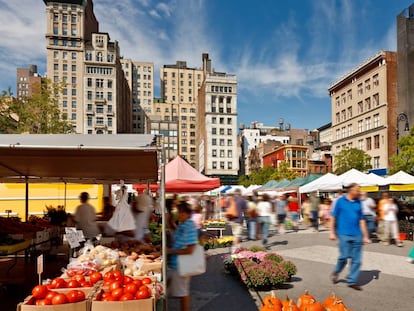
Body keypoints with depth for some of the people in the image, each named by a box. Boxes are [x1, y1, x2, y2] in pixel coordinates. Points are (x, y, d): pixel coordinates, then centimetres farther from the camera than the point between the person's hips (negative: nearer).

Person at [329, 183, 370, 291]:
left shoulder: (358, 203, 8)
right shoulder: (340, 201, -2)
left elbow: (361, 220, 13)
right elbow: (333, 217, 1)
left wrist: (365, 236, 11)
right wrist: (332, 232, -2)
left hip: (357, 235, 4)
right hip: (344, 234, -4)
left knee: (356, 260, 5)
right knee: (344, 256, -5)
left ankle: (352, 281, 17)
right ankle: (336, 272, 23)